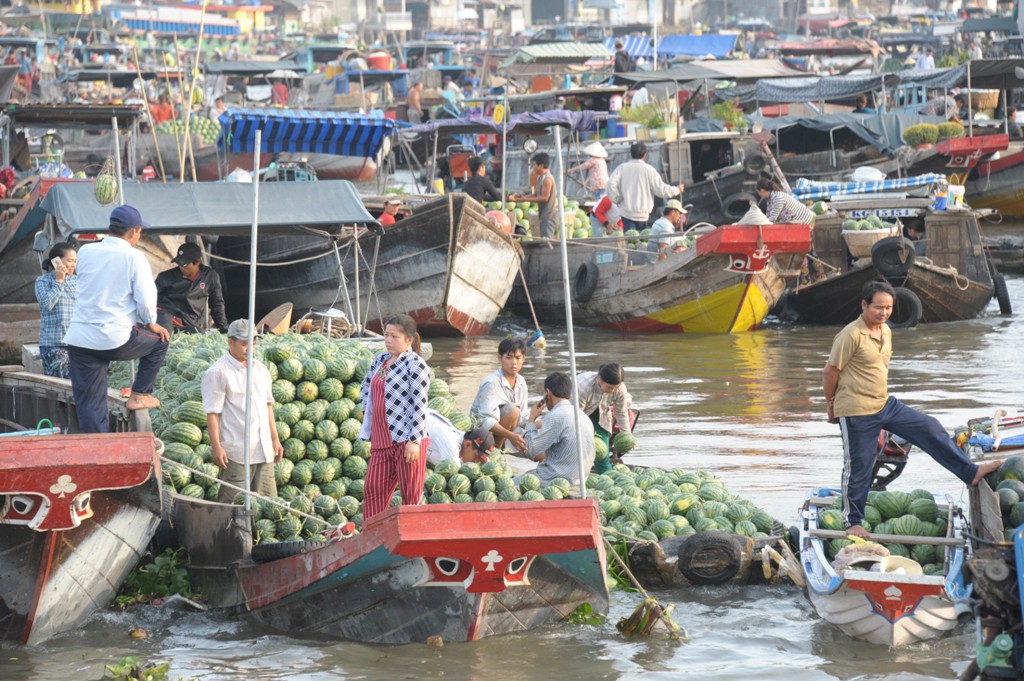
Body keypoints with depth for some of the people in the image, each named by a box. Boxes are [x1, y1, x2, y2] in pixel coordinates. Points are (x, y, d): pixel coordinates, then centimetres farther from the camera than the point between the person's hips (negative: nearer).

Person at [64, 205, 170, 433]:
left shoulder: (85, 252, 6)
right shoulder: (134, 257, -8)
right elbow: (146, 301, -9)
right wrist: (151, 324, 11)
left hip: (79, 339, 4)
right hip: (115, 339, -4)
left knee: (89, 406, 8)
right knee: (159, 339, 24)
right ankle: (139, 395, 25)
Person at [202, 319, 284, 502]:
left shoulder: (260, 369, 16)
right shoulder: (218, 372, -6)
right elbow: (212, 413, -10)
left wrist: (275, 439, 19)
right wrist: (216, 446, -16)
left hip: (263, 450, 7)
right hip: (236, 452, -7)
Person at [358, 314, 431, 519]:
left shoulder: (415, 365, -8)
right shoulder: (380, 360, 15)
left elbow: (419, 405, -13)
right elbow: (366, 389, 31)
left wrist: (414, 441, -19)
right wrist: (368, 414, 17)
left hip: (407, 441, -8)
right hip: (382, 441, 8)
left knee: (411, 495, -3)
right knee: (372, 492, 5)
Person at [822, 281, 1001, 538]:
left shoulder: (885, 331, 8)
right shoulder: (851, 336, -20)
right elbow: (830, 372, -13)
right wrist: (831, 406, -2)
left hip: (885, 404, 8)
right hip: (857, 413, -8)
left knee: (930, 429, 5)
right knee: (858, 468, 2)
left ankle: (970, 472, 14)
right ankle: (853, 522, 18)